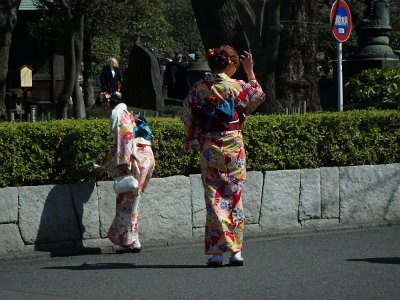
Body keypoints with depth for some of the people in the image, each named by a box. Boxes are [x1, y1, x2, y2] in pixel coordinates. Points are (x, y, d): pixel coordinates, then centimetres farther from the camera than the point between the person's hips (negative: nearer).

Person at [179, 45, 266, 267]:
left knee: (214, 198, 4)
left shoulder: (198, 88, -2)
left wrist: (190, 141, 18)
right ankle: (236, 250, 6)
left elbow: (187, 116, 5)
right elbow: (259, 96, 12)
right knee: (234, 195, 7)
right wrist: (250, 72, 20)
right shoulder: (237, 87, -6)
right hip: (233, 146, -1)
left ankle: (217, 250, -4)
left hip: (209, 148, 1)